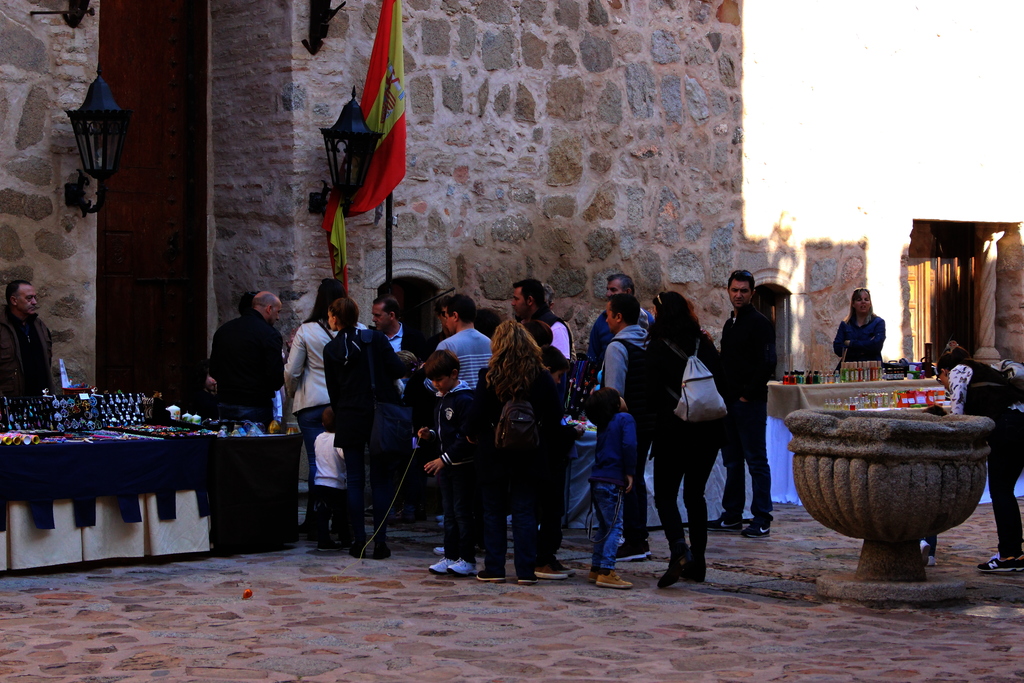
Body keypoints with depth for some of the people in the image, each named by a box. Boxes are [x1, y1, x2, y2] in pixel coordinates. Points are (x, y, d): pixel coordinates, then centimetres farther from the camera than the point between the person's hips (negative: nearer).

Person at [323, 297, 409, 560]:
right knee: (381, 479, 3)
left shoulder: (331, 349, 2)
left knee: (355, 480, 6)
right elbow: (398, 370, -10)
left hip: (350, 419, 1)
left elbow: (333, 390, 6)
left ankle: (358, 541, 4)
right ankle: (380, 542, 0)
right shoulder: (376, 338, -2)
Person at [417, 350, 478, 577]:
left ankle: (468, 560, 1)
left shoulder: (464, 399, -16)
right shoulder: (441, 398, 14)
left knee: (462, 511, -4)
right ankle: (450, 557, 17)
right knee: (449, 512, 11)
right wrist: (430, 435, 4)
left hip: (463, 465, -9)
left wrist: (445, 459, -24)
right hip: (445, 465, 9)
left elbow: (467, 437, -21)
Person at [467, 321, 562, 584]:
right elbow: (555, 417, -1)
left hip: (494, 454, -2)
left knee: (493, 512, 9)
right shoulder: (542, 377, -4)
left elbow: (477, 416, -11)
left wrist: (474, 435, 8)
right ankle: (526, 570, 4)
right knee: (525, 511, 6)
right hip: (529, 454, 2)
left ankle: (494, 568, 10)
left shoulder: (489, 376, -10)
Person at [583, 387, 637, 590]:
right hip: (613, 481, -8)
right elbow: (629, 445, -16)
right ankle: (606, 572, -13)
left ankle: (596, 569, 20)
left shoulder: (603, 425, 17)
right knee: (614, 526, -7)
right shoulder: (625, 419, -6)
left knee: (604, 526, 16)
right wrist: (630, 472, -10)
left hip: (598, 481, 8)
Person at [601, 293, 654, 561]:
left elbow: (614, 392, -19)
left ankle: (633, 542, -2)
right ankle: (641, 540, 18)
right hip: (648, 422, 8)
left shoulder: (617, 347, -15)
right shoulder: (649, 343, 10)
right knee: (637, 479, 15)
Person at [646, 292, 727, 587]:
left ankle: (679, 549, -21)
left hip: (674, 432, -5)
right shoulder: (705, 344, 5)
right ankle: (697, 561, 14)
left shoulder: (658, 348, -9)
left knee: (665, 495, 3)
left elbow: (652, 396, -11)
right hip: (708, 430, 5)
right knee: (695, 494, 15)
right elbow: (721, 385, 9)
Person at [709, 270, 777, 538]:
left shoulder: (759, 323, -8)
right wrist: (724, 394, 11)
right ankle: (732, 515, 18)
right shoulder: (730, 323, 17)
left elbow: (767, 364, -16)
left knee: (756, 460, -6)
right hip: (729, 403, 9)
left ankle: (762, 519, -4)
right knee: (732, 460, 12)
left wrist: (748, 394, -14)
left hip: (750, 403, -9)